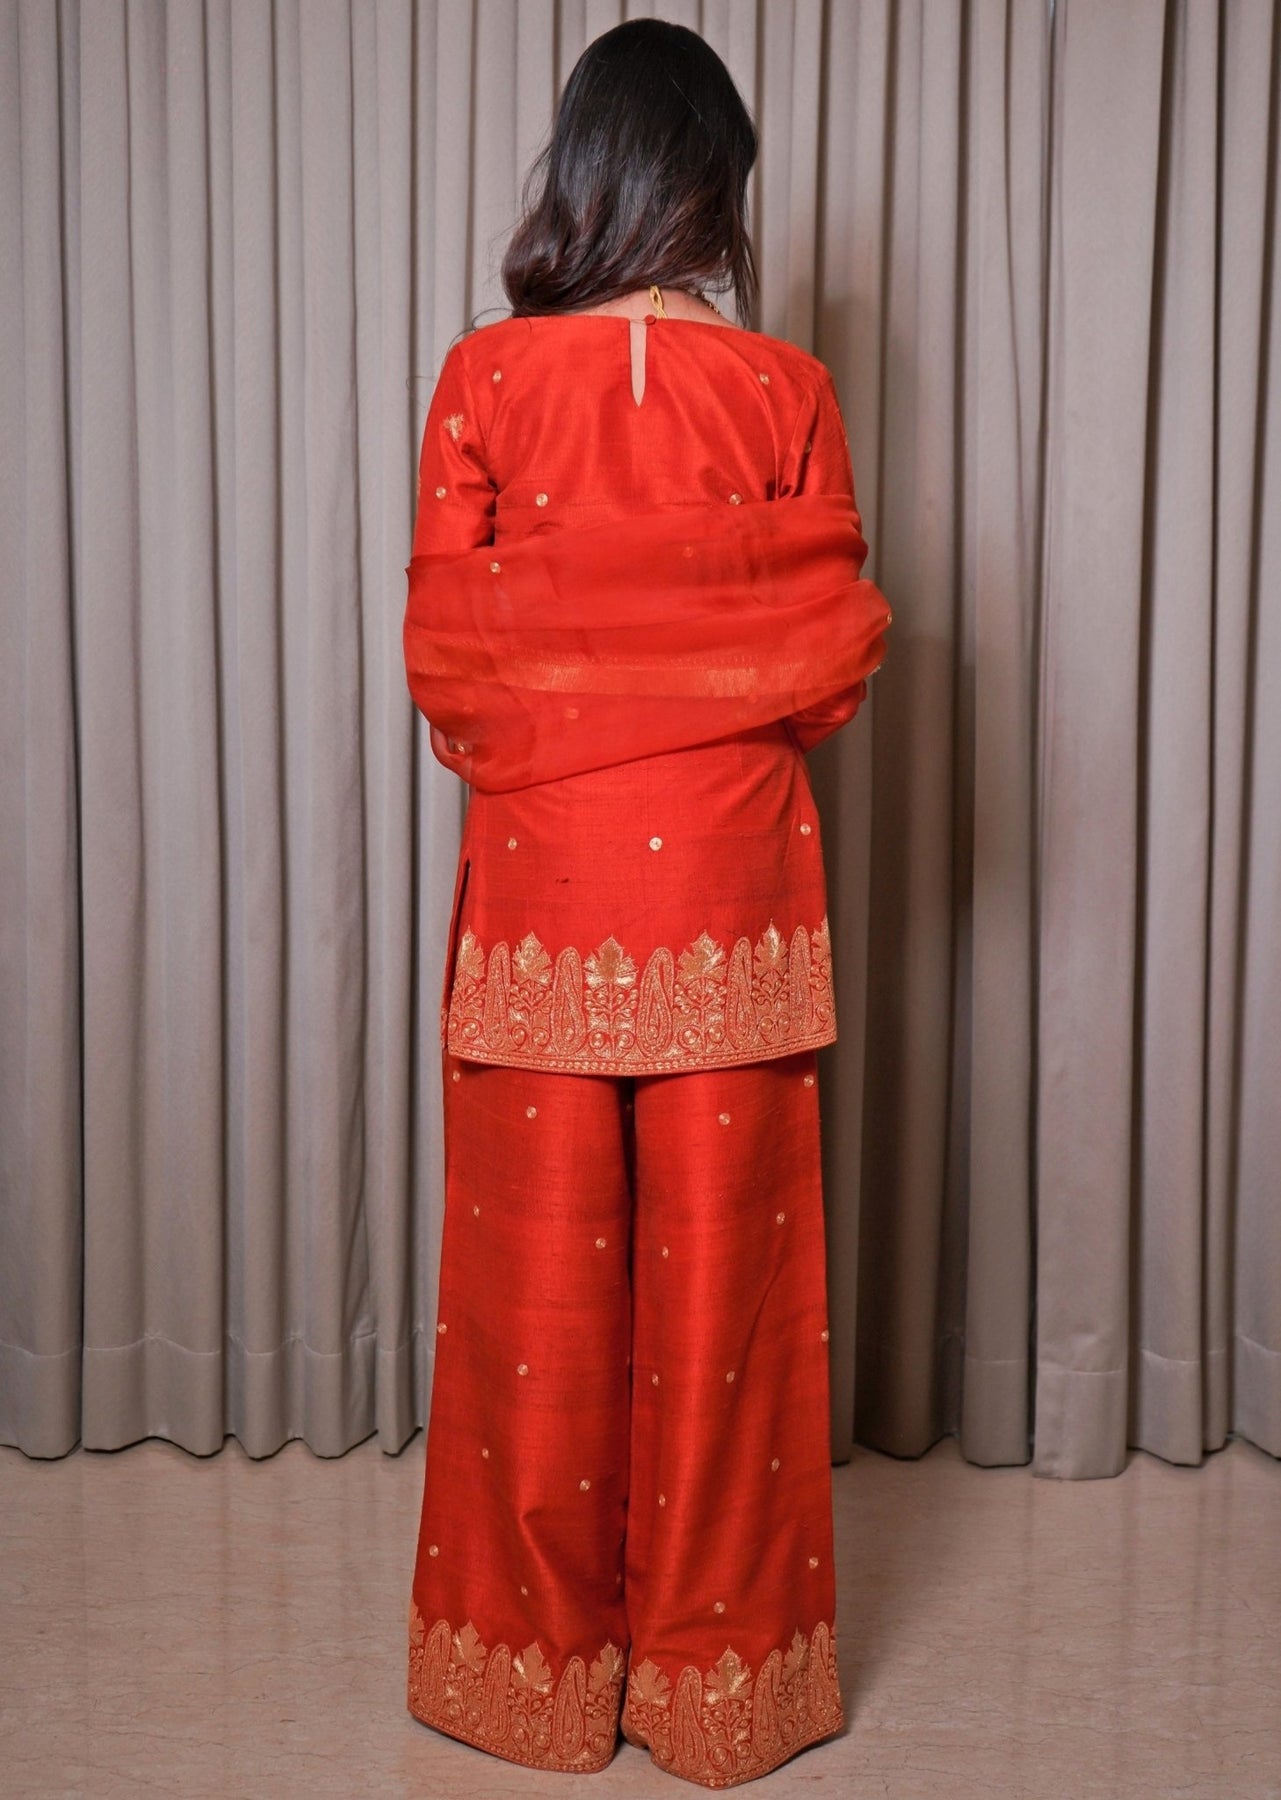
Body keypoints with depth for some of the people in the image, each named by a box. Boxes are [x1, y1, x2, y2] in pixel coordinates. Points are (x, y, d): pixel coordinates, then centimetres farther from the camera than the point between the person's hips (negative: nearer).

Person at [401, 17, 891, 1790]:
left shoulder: (487, 380, -4)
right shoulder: (789, 394, -4)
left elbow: (440, 651, -2)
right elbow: (835, 659, -1)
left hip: (539, 877, 0)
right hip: (727, 877, 0)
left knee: (541, 1265, 11)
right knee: (720, 1263, 9)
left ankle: (538, 1655, 25)